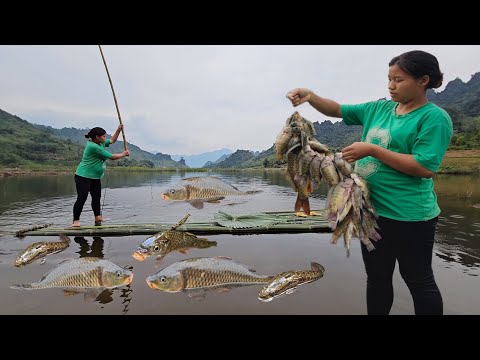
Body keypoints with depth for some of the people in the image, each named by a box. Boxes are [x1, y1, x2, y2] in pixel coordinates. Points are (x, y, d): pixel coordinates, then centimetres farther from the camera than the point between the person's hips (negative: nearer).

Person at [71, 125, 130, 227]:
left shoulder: (101, 143, 7)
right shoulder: (93, 146, -22)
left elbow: (112, 140, 24)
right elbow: (112, 157, -18)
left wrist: (118, 130, 11)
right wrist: (124, 154, -4)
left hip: (95, 177, 9)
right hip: (84, 176, -9)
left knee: (97, 197, 11)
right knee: (82, 198, -10)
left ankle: (98, 218, 21)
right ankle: (76, 221, -4)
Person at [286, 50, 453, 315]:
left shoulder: (434, 117, -10)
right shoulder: (378, 109, 9)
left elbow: (426, 168, -19)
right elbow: (336, 110, 12)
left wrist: (372, 150, -20)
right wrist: (310, 97, -5)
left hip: (409, 216, -6)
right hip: (372, 210, 7)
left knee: (419, 281, 11)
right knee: (377, 277, 20)